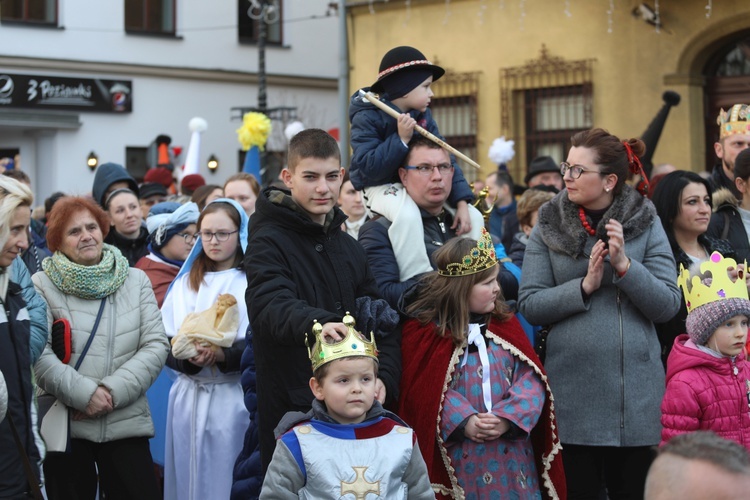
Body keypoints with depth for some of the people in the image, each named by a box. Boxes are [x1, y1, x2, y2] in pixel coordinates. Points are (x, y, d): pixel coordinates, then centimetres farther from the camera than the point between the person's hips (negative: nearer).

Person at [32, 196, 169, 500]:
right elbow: (38, 355, -10)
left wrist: (113, 390, -12)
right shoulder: (41, 286, 0)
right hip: (63, 426, -2)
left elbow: (156, 345, 0)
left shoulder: (136, 281, 9)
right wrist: (83, 393, -19)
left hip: (126, 423, 2)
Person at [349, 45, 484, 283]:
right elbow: (367, 168, -25)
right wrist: (401, 139, -31)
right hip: (383, 188, -7)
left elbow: (444, 158, 1)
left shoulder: (423, 116, 5)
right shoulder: (367, 118, -15)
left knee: (473, 217, -4)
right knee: (408, 215, -39)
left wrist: (462, 202, -11)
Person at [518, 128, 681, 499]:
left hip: (636, 391, 0)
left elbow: (668, 305, -4)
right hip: (572, 389, 0)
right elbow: (529, 304, -4)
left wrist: (625, 265, -16)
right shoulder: (549, 227, 2)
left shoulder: (645, 224, 2)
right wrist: (585, 285, -16)